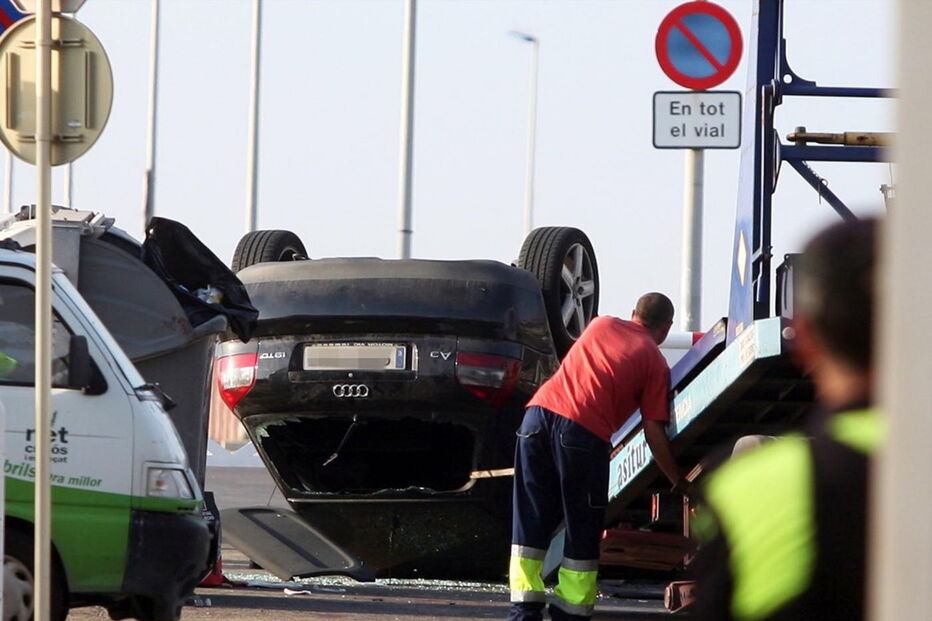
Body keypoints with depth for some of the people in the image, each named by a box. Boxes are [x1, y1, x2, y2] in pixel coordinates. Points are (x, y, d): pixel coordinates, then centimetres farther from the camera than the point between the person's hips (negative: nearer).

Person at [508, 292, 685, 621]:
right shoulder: (655, 362, 11)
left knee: (530, 521, 10)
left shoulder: (601, 324, 24)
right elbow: (654, 433, 5)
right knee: (582, 531, 8)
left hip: (540, 411, 4)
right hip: (584, 430, -4)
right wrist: (678, 482, 16)